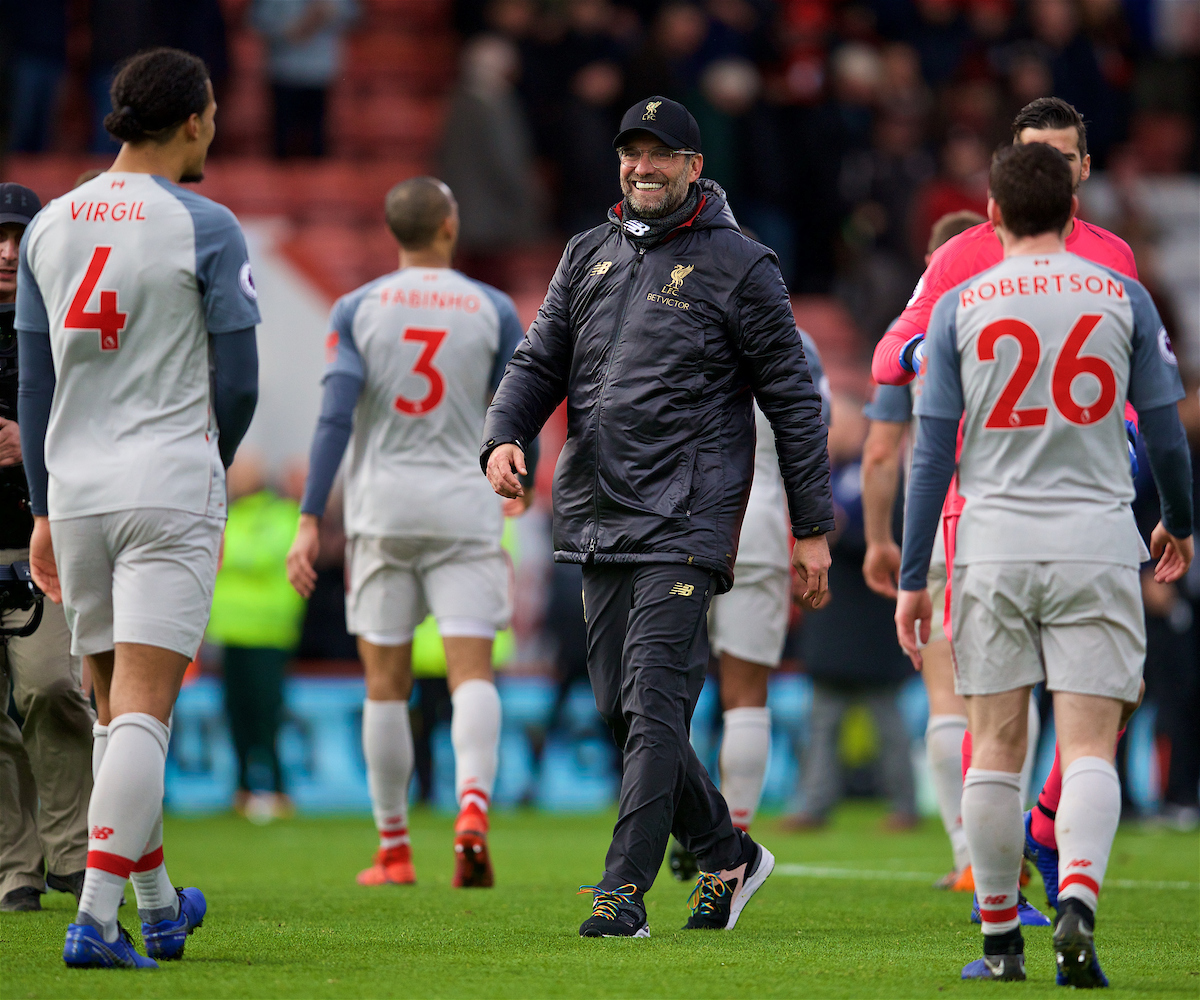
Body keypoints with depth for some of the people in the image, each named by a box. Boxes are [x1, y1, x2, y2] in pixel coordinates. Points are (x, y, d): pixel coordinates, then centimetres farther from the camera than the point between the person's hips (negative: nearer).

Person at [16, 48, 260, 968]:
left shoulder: (50, 226, 9)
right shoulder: (205, 228, -6)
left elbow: (34, 384, 12)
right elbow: (239, 381, -5)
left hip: (76, 489, 5)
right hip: (170, 490, -5)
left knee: (117, 708, 15)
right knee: (142, 708, -8)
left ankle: (158, 904, 26)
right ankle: (96, 917, -17)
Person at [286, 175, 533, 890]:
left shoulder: (358, 310, 2)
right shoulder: (492, 310, 3)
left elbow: (336, 417, -7)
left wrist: (310, 522, -7)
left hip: (382, 511, 1)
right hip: (464, 509, -1)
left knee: (386, 682, 7)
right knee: (472, 673, -5)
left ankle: (394, 850, 11)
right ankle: (473, 808, -29)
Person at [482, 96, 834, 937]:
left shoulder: (738, 267, -2)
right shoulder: (589, 257, 15)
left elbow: (794, 398, 0)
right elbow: (539, 362, 18)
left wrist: (813, 527, -2)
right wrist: (504, 437, -4)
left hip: (686, 522, -6)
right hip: (599, 520, 6)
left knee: (653, 709, -13)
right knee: (623, 710, 8)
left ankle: (625, 891, -13)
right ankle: (727, 856, 25)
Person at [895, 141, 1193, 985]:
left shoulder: (960, 308, 3)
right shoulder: (1124, 299, 3)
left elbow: (933, 449, 2)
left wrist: (913, 577, 6)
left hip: (993, 542, 1)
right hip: (1096, 541, -1)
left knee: (997, 746, 8)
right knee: (1090, 746, -3)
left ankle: (1001, 940, 11)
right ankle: (1078, 899, -25)